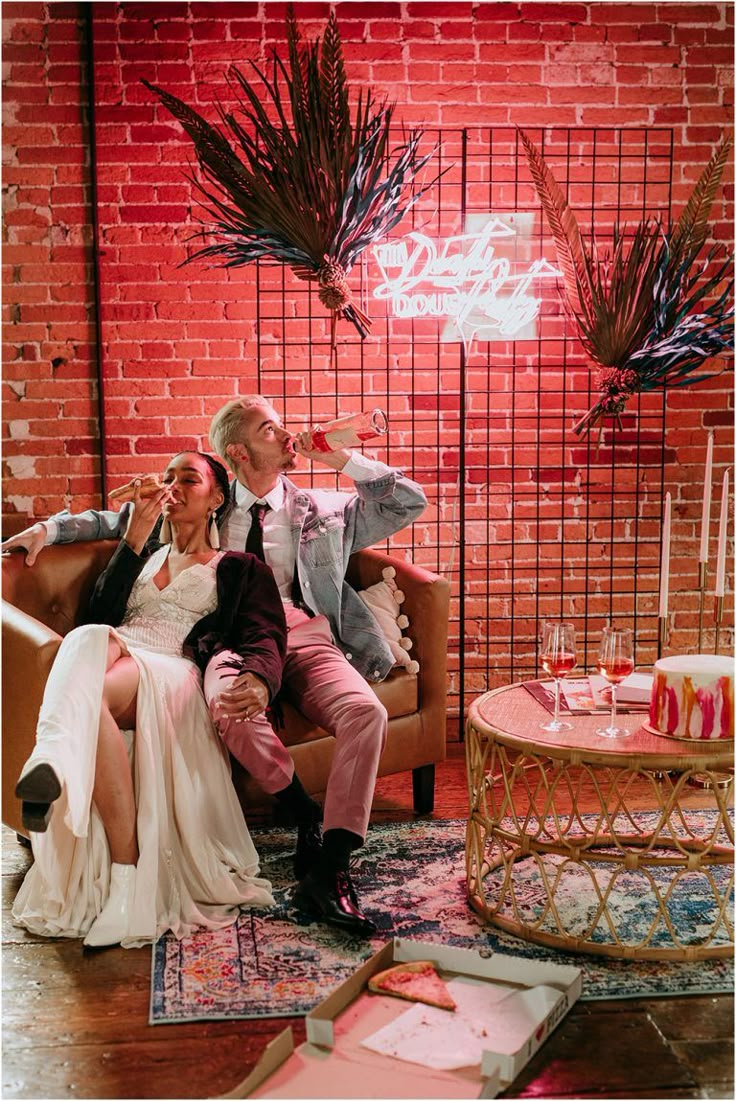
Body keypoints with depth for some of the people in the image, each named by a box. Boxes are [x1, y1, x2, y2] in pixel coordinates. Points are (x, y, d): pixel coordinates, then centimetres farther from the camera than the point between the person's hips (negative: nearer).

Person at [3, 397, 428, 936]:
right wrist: (49, 528, 17)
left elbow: (410, 502, 21)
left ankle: (331, 867, -32)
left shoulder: (323, 509, 23)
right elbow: (122, 519, 29)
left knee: (366, 711, -32)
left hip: (305, 634, 1)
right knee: (230, 703, -40)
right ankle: (307, 818, -20)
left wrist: (342, 459, 14)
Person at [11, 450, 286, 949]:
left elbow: (266, 636, 3)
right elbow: (102, 612, 15)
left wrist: (257, 679, -22)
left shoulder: (241, 569, 23)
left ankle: (127, 872, -50)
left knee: (90, 694, -39)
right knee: (90, 640, -36)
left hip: (173, 676, -3)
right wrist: (135, 538, 8)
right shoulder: (142, 555, 35)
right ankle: (53, 763, -62)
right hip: (114, 656, 3)